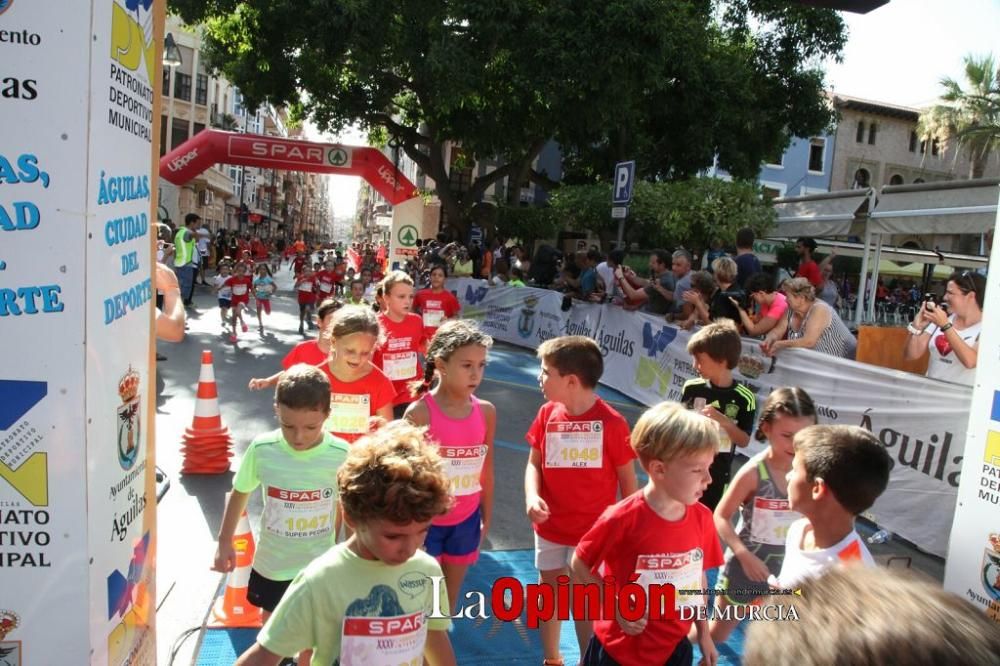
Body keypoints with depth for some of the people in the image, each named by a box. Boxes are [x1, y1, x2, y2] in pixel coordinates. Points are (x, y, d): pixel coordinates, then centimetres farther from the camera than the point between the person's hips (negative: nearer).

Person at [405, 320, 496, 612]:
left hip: (466, 521, 4)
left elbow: (486, 469, 5)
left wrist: (486, 518, 11)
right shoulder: (419, 412, -18)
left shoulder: (486, 411, -5)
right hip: (426, 521, -4)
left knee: (449, 601, 20)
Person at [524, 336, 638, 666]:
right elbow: (534, 462, 1)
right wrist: (532, 497, -18)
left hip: (592, 533, -4)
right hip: (549, 529, 5)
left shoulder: (611, 422, -18)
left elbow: (628, 480, -9)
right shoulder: (547, 414, -6)